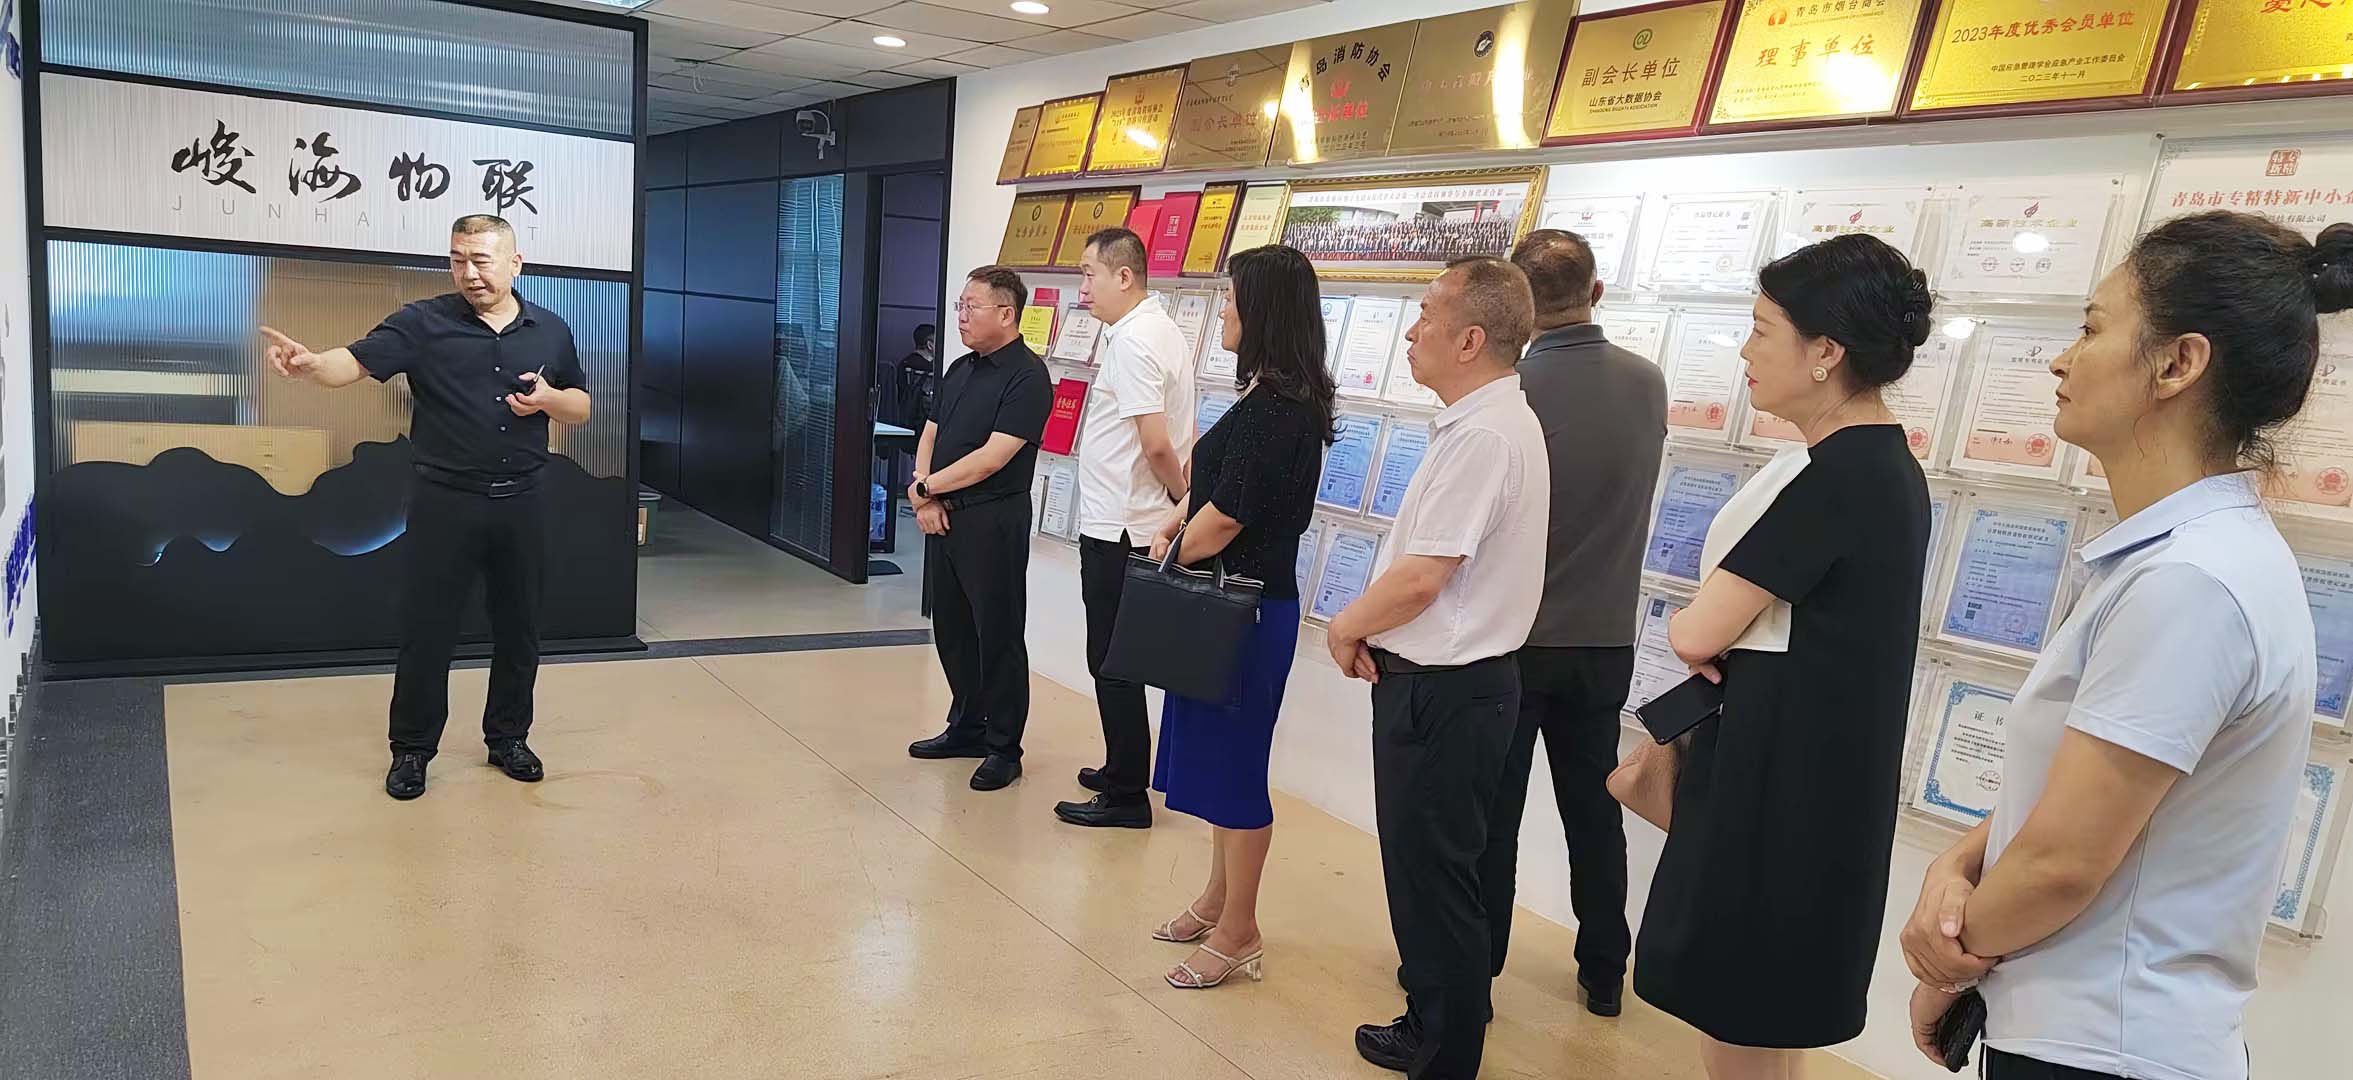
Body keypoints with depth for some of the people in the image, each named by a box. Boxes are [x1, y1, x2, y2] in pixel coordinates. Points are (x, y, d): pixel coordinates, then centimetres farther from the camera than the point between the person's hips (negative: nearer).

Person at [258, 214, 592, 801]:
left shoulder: (550, 330, 5)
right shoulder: (423, 323, -4)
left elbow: (581, 407, 13)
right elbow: (357, 361, -17)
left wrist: (548, 398, -9)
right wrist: (311, 363, -38)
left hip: (520, 503, 3)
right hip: (444, 502, -2)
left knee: (518, 627, 12)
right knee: (427, 629, 3)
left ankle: (508, 738, 28)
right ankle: (412, 749, 19)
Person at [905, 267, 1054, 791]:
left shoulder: (1027, 376, -13)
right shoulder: (961, 369, 14)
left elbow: (992, 457, -19)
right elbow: (930, 437, 14)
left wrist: (926, 487, -9)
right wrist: (926, 498, -4)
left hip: (992, 523, -8)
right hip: (942, 517, 8)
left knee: (997, 635, 1)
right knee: (951, 630, 16)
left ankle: (1003, 749, 11)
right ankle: (966, 728, 30)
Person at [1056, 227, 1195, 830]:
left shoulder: (1132, 342, -18)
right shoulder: (1160, 330, 14)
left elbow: (1157, 445, -24)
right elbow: (1185, 438, 18)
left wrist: (1183, 498, -8)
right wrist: (1187, 500, 15)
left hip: (1117, 530, -10)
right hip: (1130, 525, 10)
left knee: (1113, 664, -1)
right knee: (1116, 661, 19)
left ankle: (1126, 796, 9)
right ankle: (1122, 772, 31)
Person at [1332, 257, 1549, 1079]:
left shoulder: (1482, 436, -21)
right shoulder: (1491, 421, 11)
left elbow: (1420, 578, -25)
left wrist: (1346, 627, -8)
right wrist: (1371, 627, 6)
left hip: (1442, 693, -10)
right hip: (1447, 679, 10)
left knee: (1434, 878, 3)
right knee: (1428, 867, 21)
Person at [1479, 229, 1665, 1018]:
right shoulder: (1647, 384, -3)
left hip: (1511, 636, -4)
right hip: (1605, 636, 4)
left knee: (1490, 812, 8)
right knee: (1594, 809, 17)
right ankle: (1604, 973, 28)